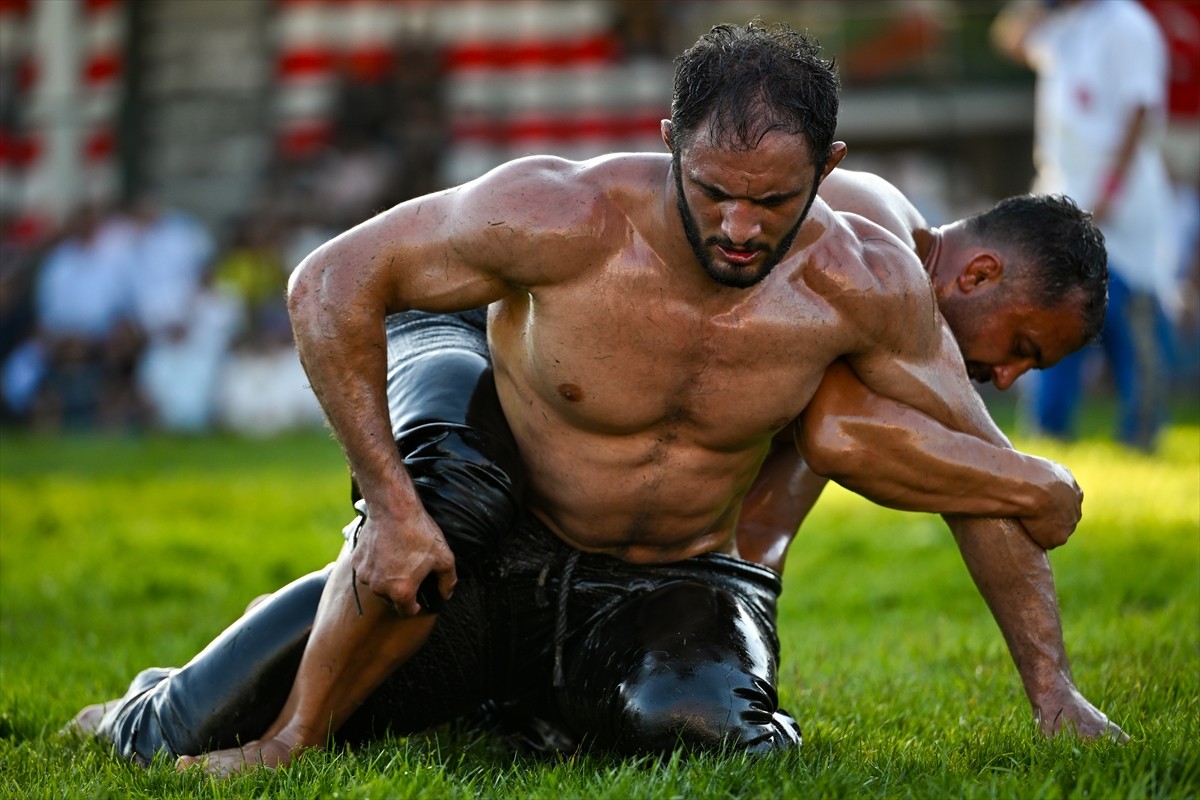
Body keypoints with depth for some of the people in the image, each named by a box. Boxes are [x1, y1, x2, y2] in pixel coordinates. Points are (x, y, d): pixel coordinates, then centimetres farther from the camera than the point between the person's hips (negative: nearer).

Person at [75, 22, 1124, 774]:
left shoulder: (863, 283, -16)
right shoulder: (565, 218, -24)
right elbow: (329, 286, -17)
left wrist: (1052, 686, -6)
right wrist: (388, 504, -25)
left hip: (678, 588, 2)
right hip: (499, 557, -2)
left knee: (688, 724, -33)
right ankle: (291, 735, 7)